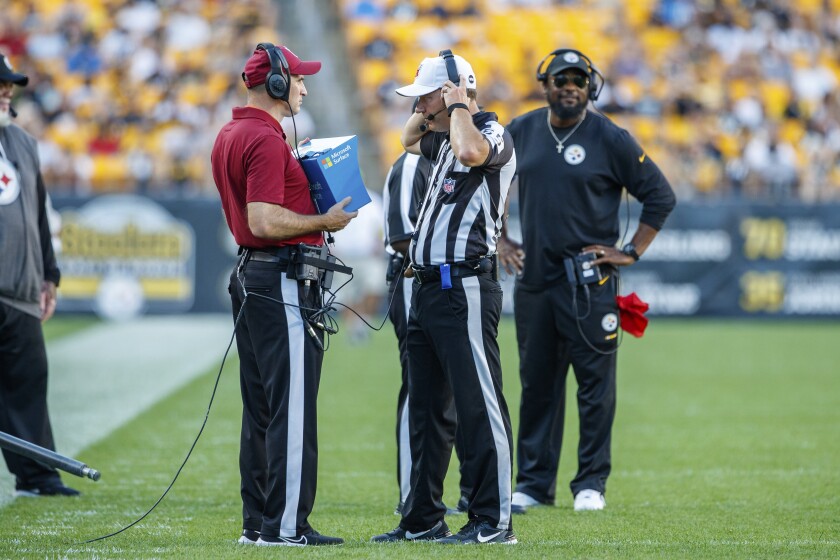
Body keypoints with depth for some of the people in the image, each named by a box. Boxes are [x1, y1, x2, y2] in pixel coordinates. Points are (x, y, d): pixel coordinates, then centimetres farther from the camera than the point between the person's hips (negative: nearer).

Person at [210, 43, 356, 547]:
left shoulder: (229, 137, 15)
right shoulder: (266, 141, -17)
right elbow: (264, 222, -23)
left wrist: (296, 163, 19)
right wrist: (325, 222, -13)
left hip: (249, 274, 11)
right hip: (282, 282, -11)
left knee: (261, 406, 13)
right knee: (292, 407, -8)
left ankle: (258, 523, 15)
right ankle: (286, 525, -9)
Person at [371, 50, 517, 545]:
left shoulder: (492, 133, -9)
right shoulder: (446, 138, 19)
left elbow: (470, 151, -33)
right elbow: (409, 139, 41)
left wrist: (457, 105, -15)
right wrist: (429, 112, 21)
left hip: (465, 289, -10)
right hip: (428, 286, 10)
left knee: (479, 403, -11)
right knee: (426, 406, 13)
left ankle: (494, 520, -11)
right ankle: (423, 519, 20)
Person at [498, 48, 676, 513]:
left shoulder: (610, 139, -3)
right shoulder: (521, 132, 8)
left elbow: (660, 196, 0)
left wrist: (631, 252, -4)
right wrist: (500, 239, 13)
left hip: (590, 280, -3)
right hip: (533, 278, 4)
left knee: (596, 383, -3)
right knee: (536, 383, 8)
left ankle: (591, 483, 4)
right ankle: (533, 483, 14)